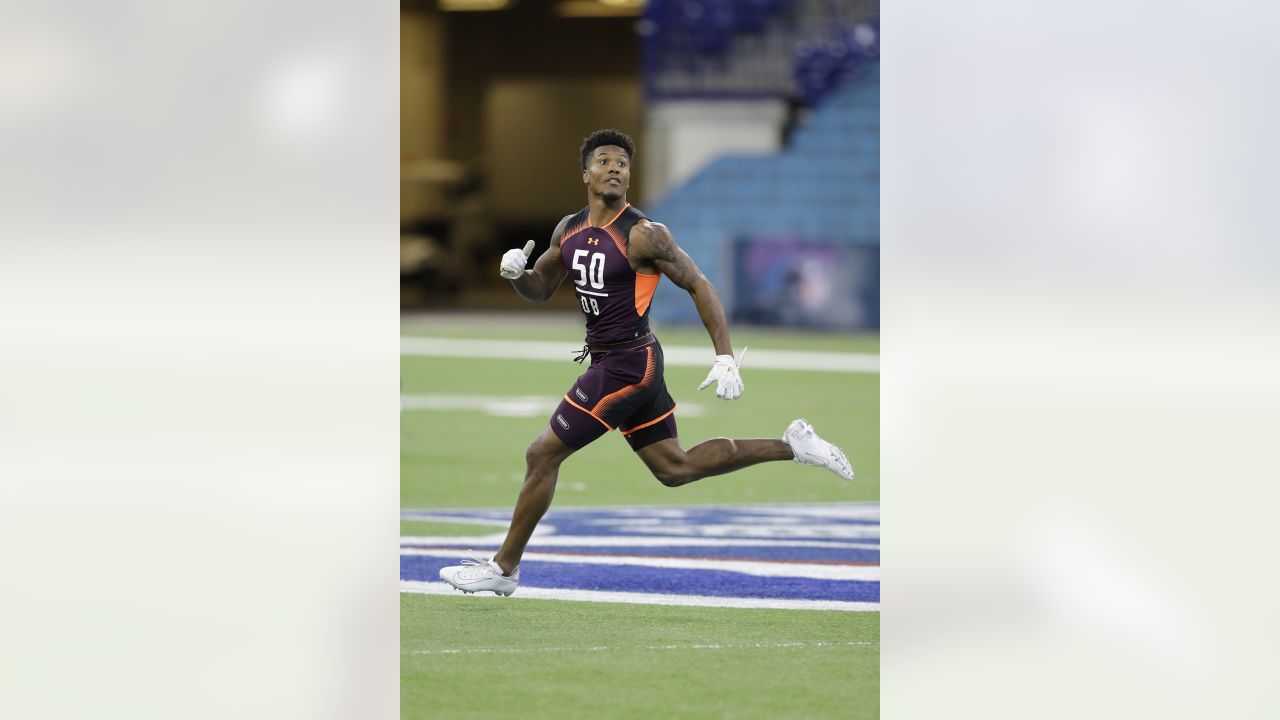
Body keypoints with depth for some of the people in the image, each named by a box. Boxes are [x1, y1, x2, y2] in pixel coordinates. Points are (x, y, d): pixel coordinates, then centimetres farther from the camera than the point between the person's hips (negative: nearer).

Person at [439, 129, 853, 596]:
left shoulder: (643, 236, -15)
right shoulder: (568, 231, 7)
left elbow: (698, 286, -12)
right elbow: (539, 291, 19)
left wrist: (725, 359, -18)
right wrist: (516, 273, -6)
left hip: (627, 364, -9)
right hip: (609, 361, 9)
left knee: (542, 454, -4)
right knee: (675, 468, 16)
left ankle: (504, 568, 8)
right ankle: (792, 446, 23)